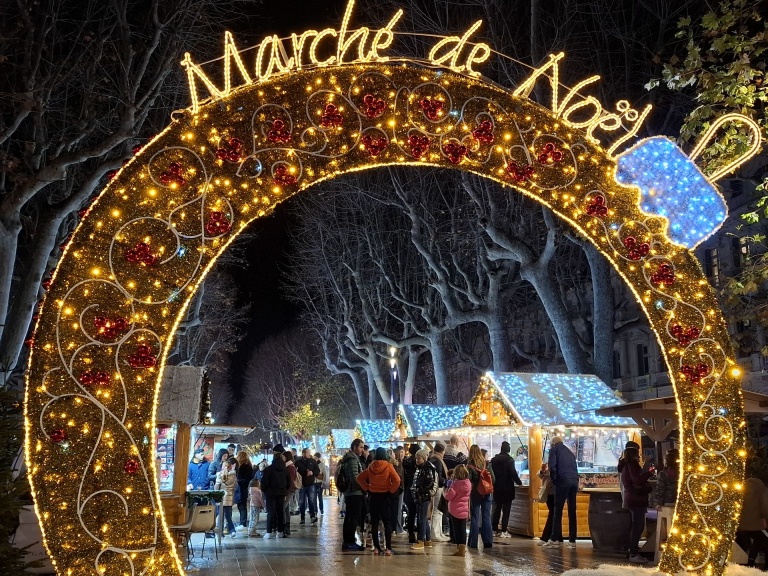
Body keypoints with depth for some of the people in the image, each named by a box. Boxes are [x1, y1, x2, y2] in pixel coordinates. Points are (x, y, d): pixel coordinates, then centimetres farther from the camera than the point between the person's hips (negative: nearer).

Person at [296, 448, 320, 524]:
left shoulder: (313, 461, 4)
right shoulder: (298, 462, -4)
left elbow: (318, 470, 7)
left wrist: (312, 473, -13)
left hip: (311, 484, 1)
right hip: (301, 485, -1)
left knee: (311, 501, -8)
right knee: (302, 503, 6)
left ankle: (313, 516, -4)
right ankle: (302, 518, 12)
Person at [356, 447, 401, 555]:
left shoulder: (371, 467, 1)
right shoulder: (388, 466, -10)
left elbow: (359, 478, 5)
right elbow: (397, 480, -19)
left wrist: (366, 489, 6)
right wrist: (391, 491, -7)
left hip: (373, 496, 3)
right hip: (385, 496, -3)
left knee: (374, 522, 9)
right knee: (387, 522, 3)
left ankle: (376, 548, 9)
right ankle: (388, 548, -3)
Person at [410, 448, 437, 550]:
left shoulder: (428, 469, -13)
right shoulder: (419, 468, 14)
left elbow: (431, 483, -19)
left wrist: (421, 491, -16)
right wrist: (415, 492, 11)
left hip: (424, 497, -9)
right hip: (419, 497, 9)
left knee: (422, 519, -6)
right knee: (424, 519, 14)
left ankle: (421, 542, -3)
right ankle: (428, 540, 23)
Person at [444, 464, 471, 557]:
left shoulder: (456, 484, -17)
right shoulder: (468, 483, 4)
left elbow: (448, 497, -15)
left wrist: (447, 489, -1)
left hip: (456, 511, -6)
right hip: (464, 510, 6)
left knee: (457, 530, 1)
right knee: (462, 530, 12)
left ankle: (460, 550, 3)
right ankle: (462, 549, 18)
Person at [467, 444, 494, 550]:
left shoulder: (470, 465, -10)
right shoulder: (487, 464, 0)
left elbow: (468, 480, -15)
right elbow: (493, 478, -1)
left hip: (475, 493, -3)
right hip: (486, 493, 3)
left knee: (474, 518, 4)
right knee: (486, 517, 8)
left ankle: (473, 542, 4)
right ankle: (488, 542, 8)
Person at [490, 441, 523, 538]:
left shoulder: (494, 460, 5)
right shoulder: (509, 460, -12)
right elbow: (513, 473, -14)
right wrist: (519, 483, -1)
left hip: (496, 487, 5)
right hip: (507, 488, -5)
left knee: (497, 509, 14)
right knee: (506, 510, -1)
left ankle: (495, 529, 16)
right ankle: (503, 531, -4)